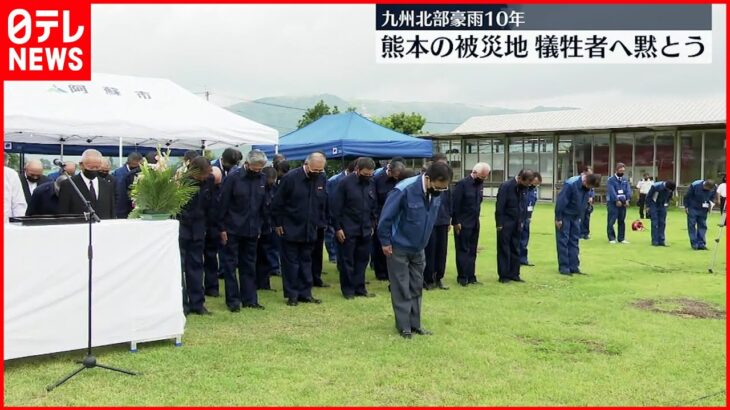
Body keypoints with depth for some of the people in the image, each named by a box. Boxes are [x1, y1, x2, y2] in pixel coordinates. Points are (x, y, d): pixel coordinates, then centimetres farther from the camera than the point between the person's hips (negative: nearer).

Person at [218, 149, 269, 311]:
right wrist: (222, 228, -10)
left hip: (252, 230, 4)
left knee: (249, 266, 11)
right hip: (232, 229, -4)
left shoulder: (262, 179, 3)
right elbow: (223, 203, -9)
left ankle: (250, 299, 17)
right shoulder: (233, 177, -10)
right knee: (230, 265, 2)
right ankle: (233, 300, 9)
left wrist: (260, 226, 9)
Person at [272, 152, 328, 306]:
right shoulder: (290, 177, -15)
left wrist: (317, 222, 8)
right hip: (290, 229, -4)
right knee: (291, 263, 3)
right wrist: (278, 224, -7)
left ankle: (305, 293, 19)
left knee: (306, 262, 12)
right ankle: (292, 295, 10)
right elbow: (277, 203, -10)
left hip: (309, 230, 5)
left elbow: (323, 203, 10)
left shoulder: (322, 179, -1)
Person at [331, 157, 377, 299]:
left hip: (365, 229, 5)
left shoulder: (371, 183, 5)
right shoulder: (345, 183, -10)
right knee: (348, 260, 3)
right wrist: (337, 228, -12)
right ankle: (348, 289, 12)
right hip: (348, 229, -5)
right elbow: (336, 207, -9)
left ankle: (359, 288, 18)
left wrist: (372, 224, 11)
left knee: (363, 259, 8)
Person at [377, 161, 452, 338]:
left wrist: (422, 241, 14)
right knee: (401, 289, 1)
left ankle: (415, 324, 21)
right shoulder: (404, 190, -28)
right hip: (399, 248, -6)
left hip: (418, 248, 6)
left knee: (416, 287, 12)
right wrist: (385, 242, -14)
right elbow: (386, 217, -20)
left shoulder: (436, 193, -8)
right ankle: (404, 326, 11)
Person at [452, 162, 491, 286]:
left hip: (475, 223, 7)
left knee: (472, 251, 10)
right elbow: (455, 204, -16)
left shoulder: (480, 184, 8)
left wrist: (476, 219, 6)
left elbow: (478, 202, 13)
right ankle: (462, 277, 7)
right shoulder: (462, 183, -14)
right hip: (462, 224, -7)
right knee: (463, 250, 0)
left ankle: (471, 277, 16)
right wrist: (456, 222, -16)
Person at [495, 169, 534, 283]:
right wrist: (499, 224, -14)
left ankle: (514, 274, 15)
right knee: (504, 250, 1)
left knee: (515, 250, 9)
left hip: (517, 224, 6)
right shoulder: (506, 186, -14)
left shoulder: (524, 188, 5)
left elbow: (524, 206, 13)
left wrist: (522, 221, 7)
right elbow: (499, 206, -14)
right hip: (506, 223, -6)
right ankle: (504, 276, 6)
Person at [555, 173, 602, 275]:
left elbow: (584, 203, 10)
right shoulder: (571, 184, -26)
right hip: (564, 215, -7)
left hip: (575, 216, 7)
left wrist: (580, 217, 11)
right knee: (563, 241, -3)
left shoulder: (587, 187, -4)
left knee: (574, 241, 8)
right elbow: (561, 200, -23)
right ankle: (563, 267, 1)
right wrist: (558, 218, -20)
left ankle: (574, 267, 12)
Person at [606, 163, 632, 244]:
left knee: (622, 221, 8)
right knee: (611, 221, -7)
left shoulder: (625, 180, 14)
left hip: (623, 203, 5)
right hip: (613, 203, -5)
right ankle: (611, 238, 0)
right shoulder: (611, 180, -4)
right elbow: (612, 191, -14)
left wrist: (627, 200, -12)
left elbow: (628, 190, 3)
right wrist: (617, 200, -21)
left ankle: (621, 238, 14)